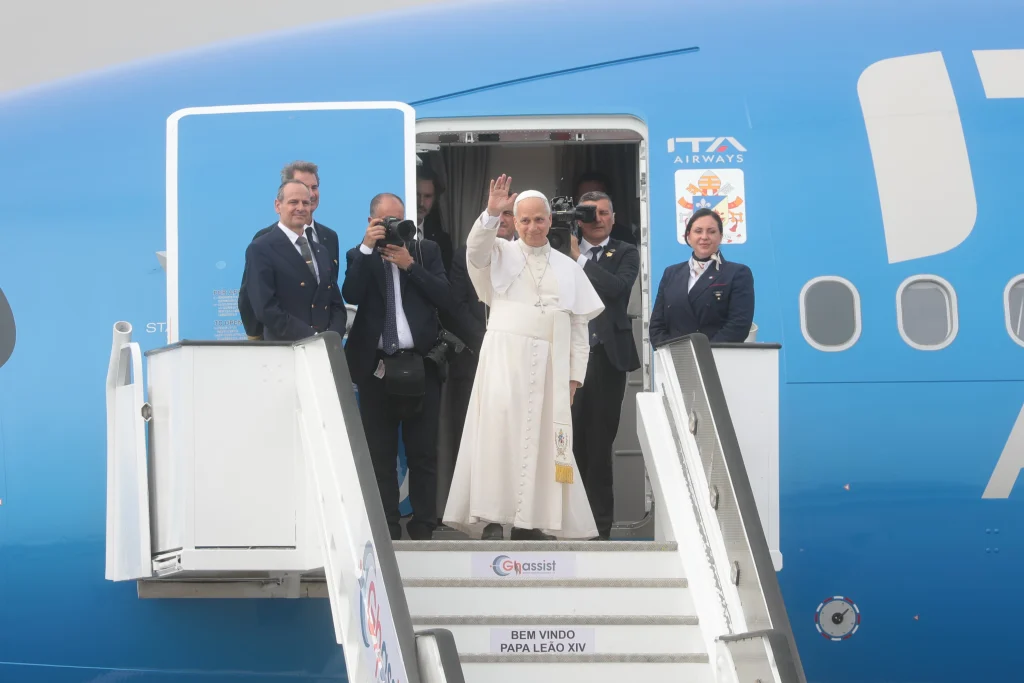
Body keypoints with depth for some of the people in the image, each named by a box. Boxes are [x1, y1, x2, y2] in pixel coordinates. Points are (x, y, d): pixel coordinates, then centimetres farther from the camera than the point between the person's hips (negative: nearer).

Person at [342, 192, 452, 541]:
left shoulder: (426, 250, 9)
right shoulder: (360, 256, 8)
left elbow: (445, 297, -2)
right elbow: (351, 295, -9)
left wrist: (409, 264, -10)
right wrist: (367, 248, -13)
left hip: (421, 365, 0)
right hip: (377, 368, 0)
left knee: (423, 455, 2)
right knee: (380, 456, 2)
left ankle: (423, 529, 6)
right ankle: (386, 531, 6)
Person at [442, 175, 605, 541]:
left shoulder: (568, 267, 16)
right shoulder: (501, 254, 11)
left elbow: (579, 325, 13)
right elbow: (476, 250, -13)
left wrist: (575, 374, 5)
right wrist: (491, 214, -28)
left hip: (550, 364, 3)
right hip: (505, 356, -3)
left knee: (542, 437, 0)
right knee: (499, 422, -19)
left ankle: (530, 521, 3)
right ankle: (491, 517, -22)